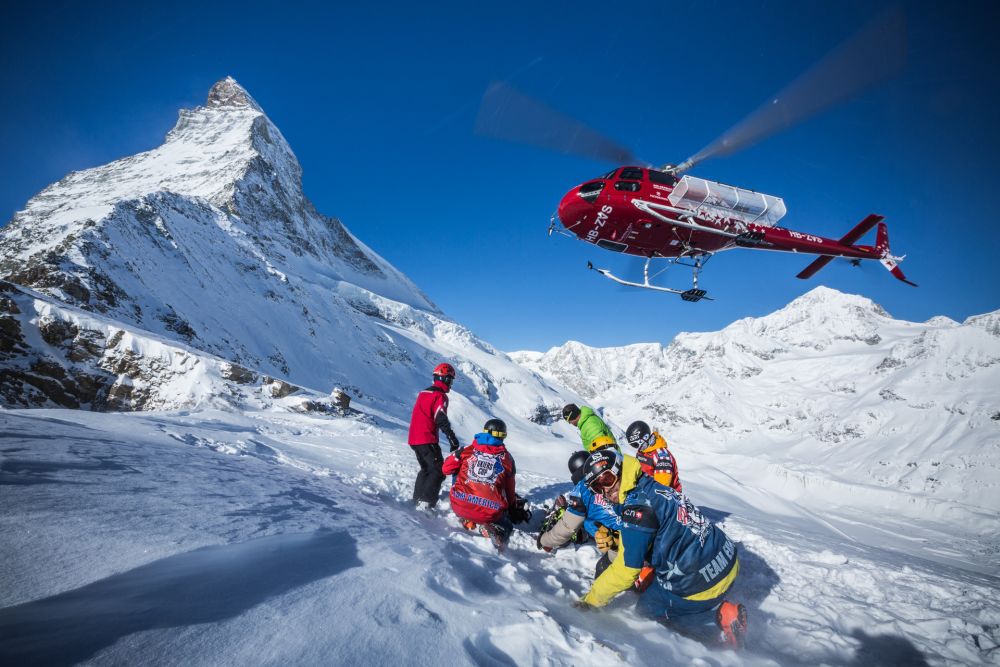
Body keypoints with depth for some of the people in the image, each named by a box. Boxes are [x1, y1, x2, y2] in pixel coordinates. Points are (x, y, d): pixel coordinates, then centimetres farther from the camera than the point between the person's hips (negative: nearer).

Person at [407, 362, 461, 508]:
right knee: (439, 471, -6)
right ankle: (427, 503, -14)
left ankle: (417, 500, 23)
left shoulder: (423, 393, 16)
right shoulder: (440, 396, -11)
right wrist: (453, 439, -21)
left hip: (414, 438, 9)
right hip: (427, 440, -9)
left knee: (426, 469, 22)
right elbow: (442, 420, -20)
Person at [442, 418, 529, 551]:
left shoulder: (468, 450, 4)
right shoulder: (507, 458, 6)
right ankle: (498, 532, -6)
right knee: (506, 524, 30)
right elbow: (510, 491, 15)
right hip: (490, 513, -1)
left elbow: (446, 469, 12)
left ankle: (468, 521, 13)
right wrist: (513, 508, 35)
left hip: (459, 506, 1)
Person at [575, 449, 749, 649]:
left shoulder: (637, 505, -18)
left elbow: (625, 570, -11)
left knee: (648, 607, 15)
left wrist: (591, 599, 0)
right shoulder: (655, 487, 8)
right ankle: (721, 608, 12)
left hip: (702, 583, -8)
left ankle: (720, 612, 2)